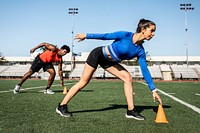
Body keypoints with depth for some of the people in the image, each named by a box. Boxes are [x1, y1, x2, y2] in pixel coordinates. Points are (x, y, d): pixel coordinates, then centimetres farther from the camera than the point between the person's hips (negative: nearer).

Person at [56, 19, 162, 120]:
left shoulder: (140, 51, -10)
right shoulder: (125, 35, -26)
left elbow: (145, 71, -7)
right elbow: (105, 36, -15)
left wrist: (153, 90, -9)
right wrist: (86, 36, -5)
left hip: (109, 61, 6)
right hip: (98, 54, -6)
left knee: (128, 78, -8)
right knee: (83, 82, -3)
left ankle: (131, 111, -4)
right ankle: (62, 106, 11)